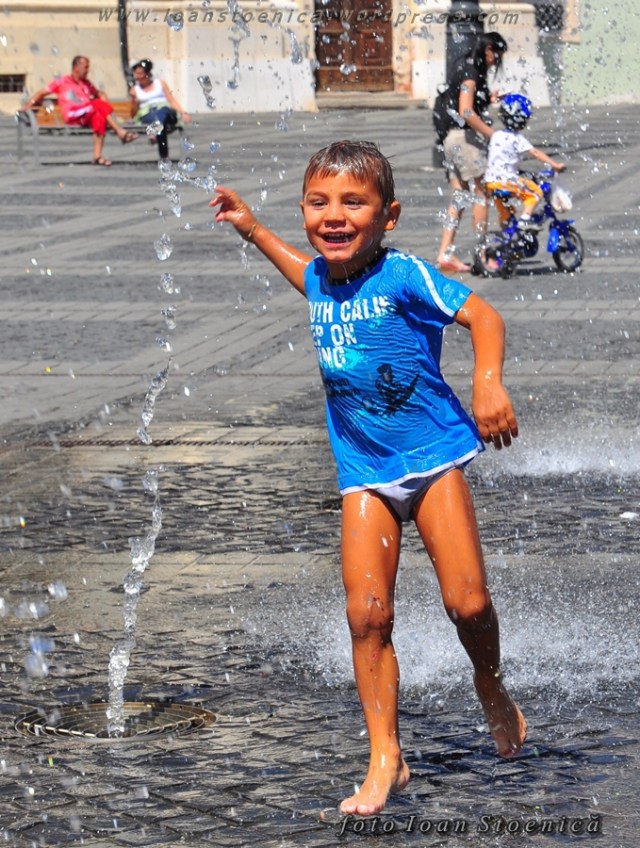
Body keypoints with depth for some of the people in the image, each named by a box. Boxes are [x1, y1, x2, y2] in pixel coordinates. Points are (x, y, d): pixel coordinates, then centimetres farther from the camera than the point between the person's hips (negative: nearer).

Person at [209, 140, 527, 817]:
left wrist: (489, 383, -36)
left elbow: (482, 315, -20)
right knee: (366, 615, -7)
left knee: (467, 601, -10)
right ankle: (385, 759, 1)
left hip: (433, 454, -4)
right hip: (364, 469, 4)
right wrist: (252, 229, 29)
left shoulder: (402, 275, -17)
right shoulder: (320, 278, 2)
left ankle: (491, 687, 24)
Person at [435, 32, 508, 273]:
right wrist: (493, 134, -19)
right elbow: (466, 112, -22)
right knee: (480, 193, -2)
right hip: (466, 137, -9)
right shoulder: (471, 72, -13)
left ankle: (445, 253, 2)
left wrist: (490, 99, 12)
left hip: (453, 137, 9)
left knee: (459, 196, 7)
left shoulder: (465, 68, 17)